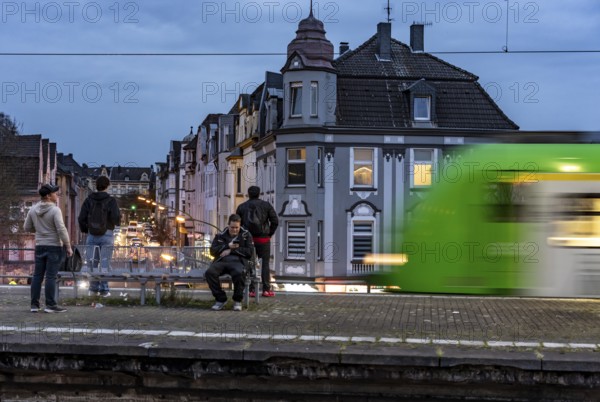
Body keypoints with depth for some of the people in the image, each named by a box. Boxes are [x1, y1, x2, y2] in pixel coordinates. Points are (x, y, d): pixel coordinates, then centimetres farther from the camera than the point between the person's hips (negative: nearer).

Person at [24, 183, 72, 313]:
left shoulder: (33, 209, 4)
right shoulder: (55, 210, -15)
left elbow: (27, 228, 10)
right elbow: (61, 229, -20)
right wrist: (68, 246, -13)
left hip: (40, 246, 6)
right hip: (54, 246, -6)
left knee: (37, 276, 8)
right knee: (51, 276, -4)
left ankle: (34, 305, 9)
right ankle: (50, 305, -2)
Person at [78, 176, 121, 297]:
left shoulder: (89, 200, 1)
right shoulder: (111, 200, -8)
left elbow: (81, 218, -1)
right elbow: (116, 217, -16)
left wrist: (85, 230, 14)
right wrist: (117, 223, 8)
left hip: (92, 235, 3)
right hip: (107, 234, -3)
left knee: (93, 261, 11)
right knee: (104, 262, 1)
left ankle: (93, 288, 12)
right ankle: (104, 289, 2)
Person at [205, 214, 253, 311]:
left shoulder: (246, 235, 15)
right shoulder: (220, 236, 20)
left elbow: (249, 252, 4)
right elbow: (213, 251, 9)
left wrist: (231, 250, -2)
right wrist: (228, 246, -4)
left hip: (238, 261, -2)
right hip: (221, 261, 2)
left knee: (238, 273, -39)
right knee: (210, 272, -31)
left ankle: (237, 301, -17)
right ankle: (220, 299, -13)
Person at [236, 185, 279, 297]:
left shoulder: (241, 207, 6)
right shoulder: (266, 205, 1)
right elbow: (275, 221, -4)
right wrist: (270, 234, 7)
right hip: (263, 238, -2)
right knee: (265, 263, 3)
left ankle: (251, 290, 3)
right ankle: (266, 289, -1)